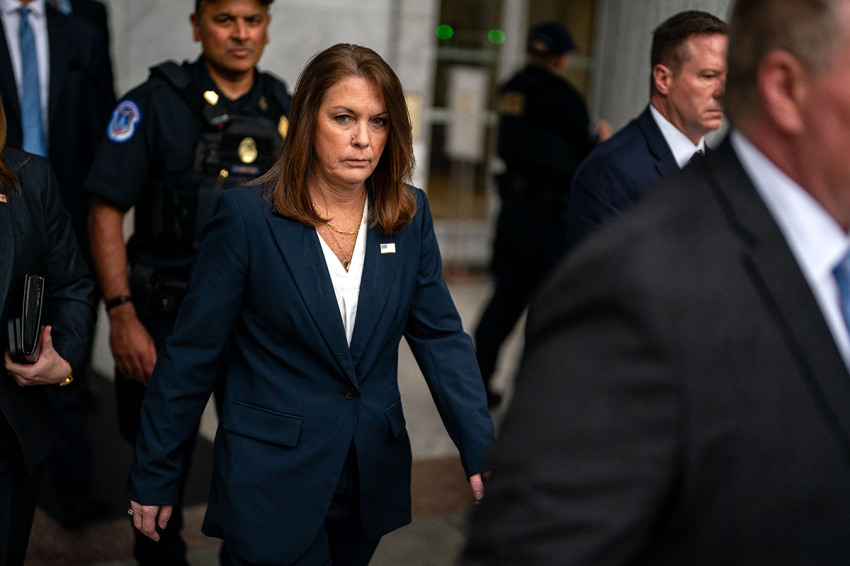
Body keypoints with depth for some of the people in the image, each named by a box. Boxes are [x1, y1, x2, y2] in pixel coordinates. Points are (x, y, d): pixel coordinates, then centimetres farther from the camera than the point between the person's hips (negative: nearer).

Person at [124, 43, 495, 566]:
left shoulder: (410, 216, 0)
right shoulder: (248, 214, -12)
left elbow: (441, 336, -2)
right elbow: (193, 352, -8)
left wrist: (481, 450, -13)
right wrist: (154, 477, -5)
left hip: (371, 480, 5)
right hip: (272, 481, -4)